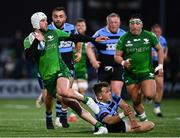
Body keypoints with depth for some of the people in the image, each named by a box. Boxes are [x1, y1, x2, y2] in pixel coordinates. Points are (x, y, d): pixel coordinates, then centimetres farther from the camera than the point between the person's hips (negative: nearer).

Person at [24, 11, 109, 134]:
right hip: (47, 77, 1)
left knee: (63, 91, -36)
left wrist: (94, 39, 13)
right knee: (72, 104, -6)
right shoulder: (29, 40, 1)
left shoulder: (53, 33, 7)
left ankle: (86, 100, -10)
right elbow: (28, 56, -15)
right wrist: (37, 41, -23)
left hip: (61, 70, -1)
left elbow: (74, 37, 14)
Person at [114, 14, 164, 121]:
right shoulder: (124, 38, -2)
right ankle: (143, 119, 25)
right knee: (136, 101, 2)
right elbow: (117, 56, 3)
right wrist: (123, 62, -19)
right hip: (130, 75, 1)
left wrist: (160, 65, 4)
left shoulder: (150, 36, -1)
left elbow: (159, 49, 11)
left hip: (147, 71, -1)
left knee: (149, 95, -22)